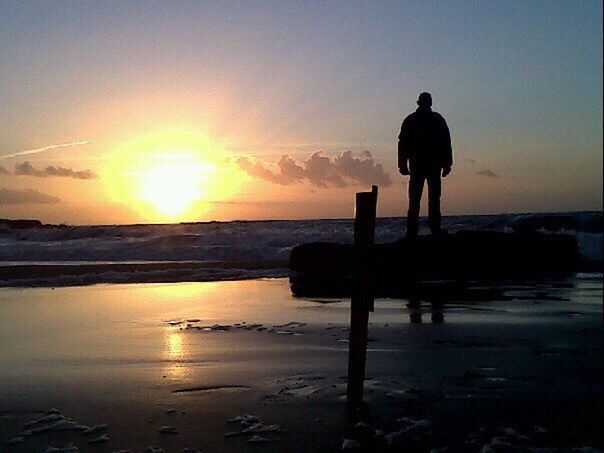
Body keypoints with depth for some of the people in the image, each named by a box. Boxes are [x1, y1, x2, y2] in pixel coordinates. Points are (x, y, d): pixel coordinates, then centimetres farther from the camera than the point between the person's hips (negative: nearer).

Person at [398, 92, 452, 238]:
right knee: (434, 198, 2)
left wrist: (402, 164, 5)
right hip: (434, 165, -1)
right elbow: (446, 143, 0)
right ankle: (435, 229, -5)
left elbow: (403, 144, 3)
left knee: (414, 200, 2)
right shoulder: (438, 119, 3)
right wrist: (447, 164, 2)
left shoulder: (409, 120, 6)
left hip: (416, 165, 1)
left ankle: (412, 231, -5)